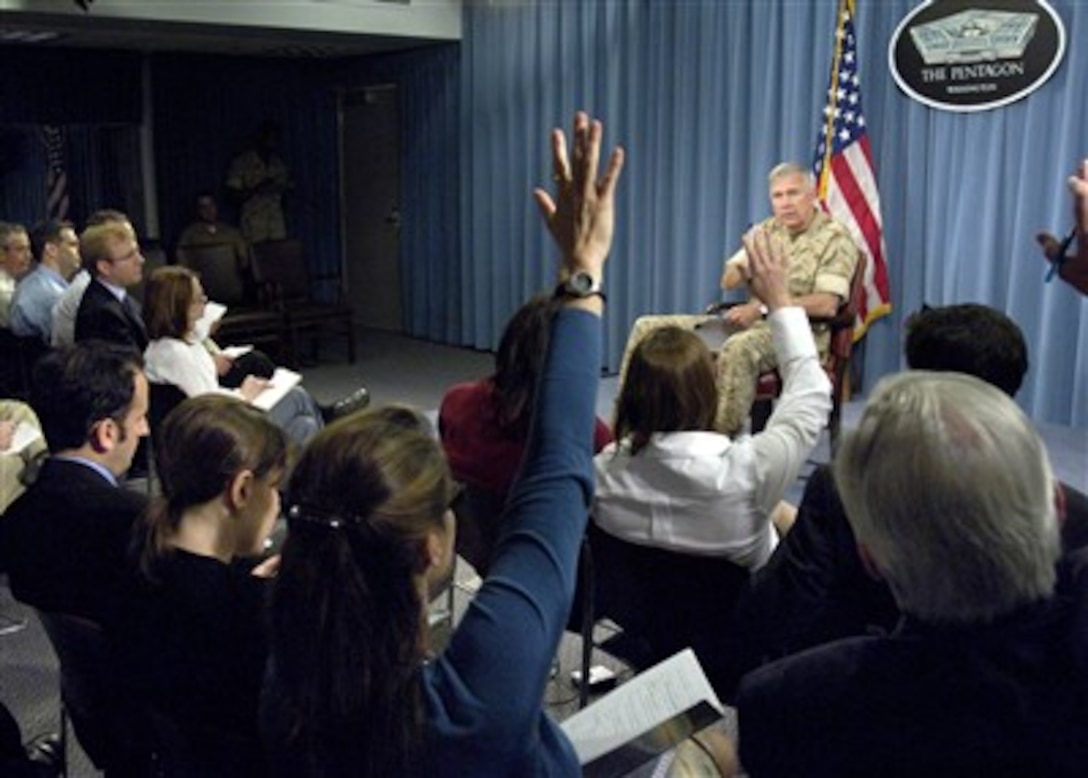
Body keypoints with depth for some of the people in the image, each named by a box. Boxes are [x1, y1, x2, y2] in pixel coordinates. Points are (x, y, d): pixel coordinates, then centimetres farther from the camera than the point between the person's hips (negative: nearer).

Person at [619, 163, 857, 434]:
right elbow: (727, 281, 14)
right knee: (648, 328, -2)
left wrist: (762, 308, -22)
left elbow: (827, 305, -17)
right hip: (748, 321, 7)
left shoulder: (836, 238, -4)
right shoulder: (766, 230, 17)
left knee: (738, 348, -43)